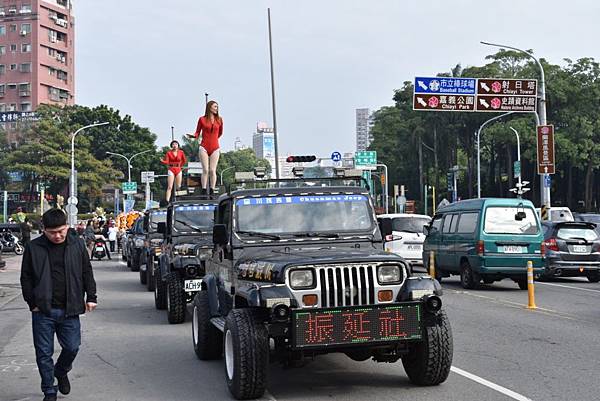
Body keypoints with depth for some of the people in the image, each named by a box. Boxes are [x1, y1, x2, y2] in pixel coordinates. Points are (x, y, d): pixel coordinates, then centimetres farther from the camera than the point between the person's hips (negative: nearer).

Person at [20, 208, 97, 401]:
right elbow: (26, 278, 4)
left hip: (69, 309, 1)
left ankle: (61, 372, 37)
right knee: (44, 353, 4)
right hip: (43, 311, -1)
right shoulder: (34, 248, -2)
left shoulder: (77, 244, 1)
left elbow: (87, 272, 9)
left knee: (72, 347, 5)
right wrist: (32, 303, -2)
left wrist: (91, 297, 4)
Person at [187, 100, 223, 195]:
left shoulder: (219, 120, 9)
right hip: (204, 147, -2)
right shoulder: (202, 119, 3)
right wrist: (193, 136, -14)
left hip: (215, 148, 2)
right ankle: (204, 192, -5)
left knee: (212, 170, -3)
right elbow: (197, 133, 5)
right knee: (205, 170, -6)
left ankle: (212, 192, -1)